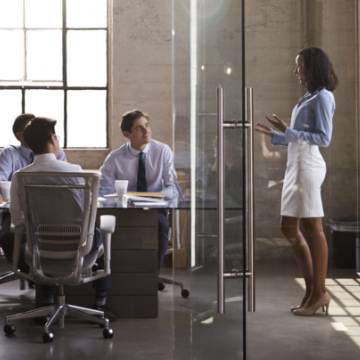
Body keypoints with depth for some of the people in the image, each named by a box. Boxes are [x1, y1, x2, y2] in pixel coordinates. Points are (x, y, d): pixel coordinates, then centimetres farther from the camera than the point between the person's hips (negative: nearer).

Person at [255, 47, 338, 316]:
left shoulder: (322, 97, -7)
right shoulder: (308, 98, 17)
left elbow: (323, 139, -14)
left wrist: (288, 131, -17)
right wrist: (275, 135, 18)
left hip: (308, 166, -9)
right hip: (295, 165, 9)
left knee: (312, 227, -5)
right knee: (290, 228, 9)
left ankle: (320, 292, 3)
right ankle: (312, 289, 16)